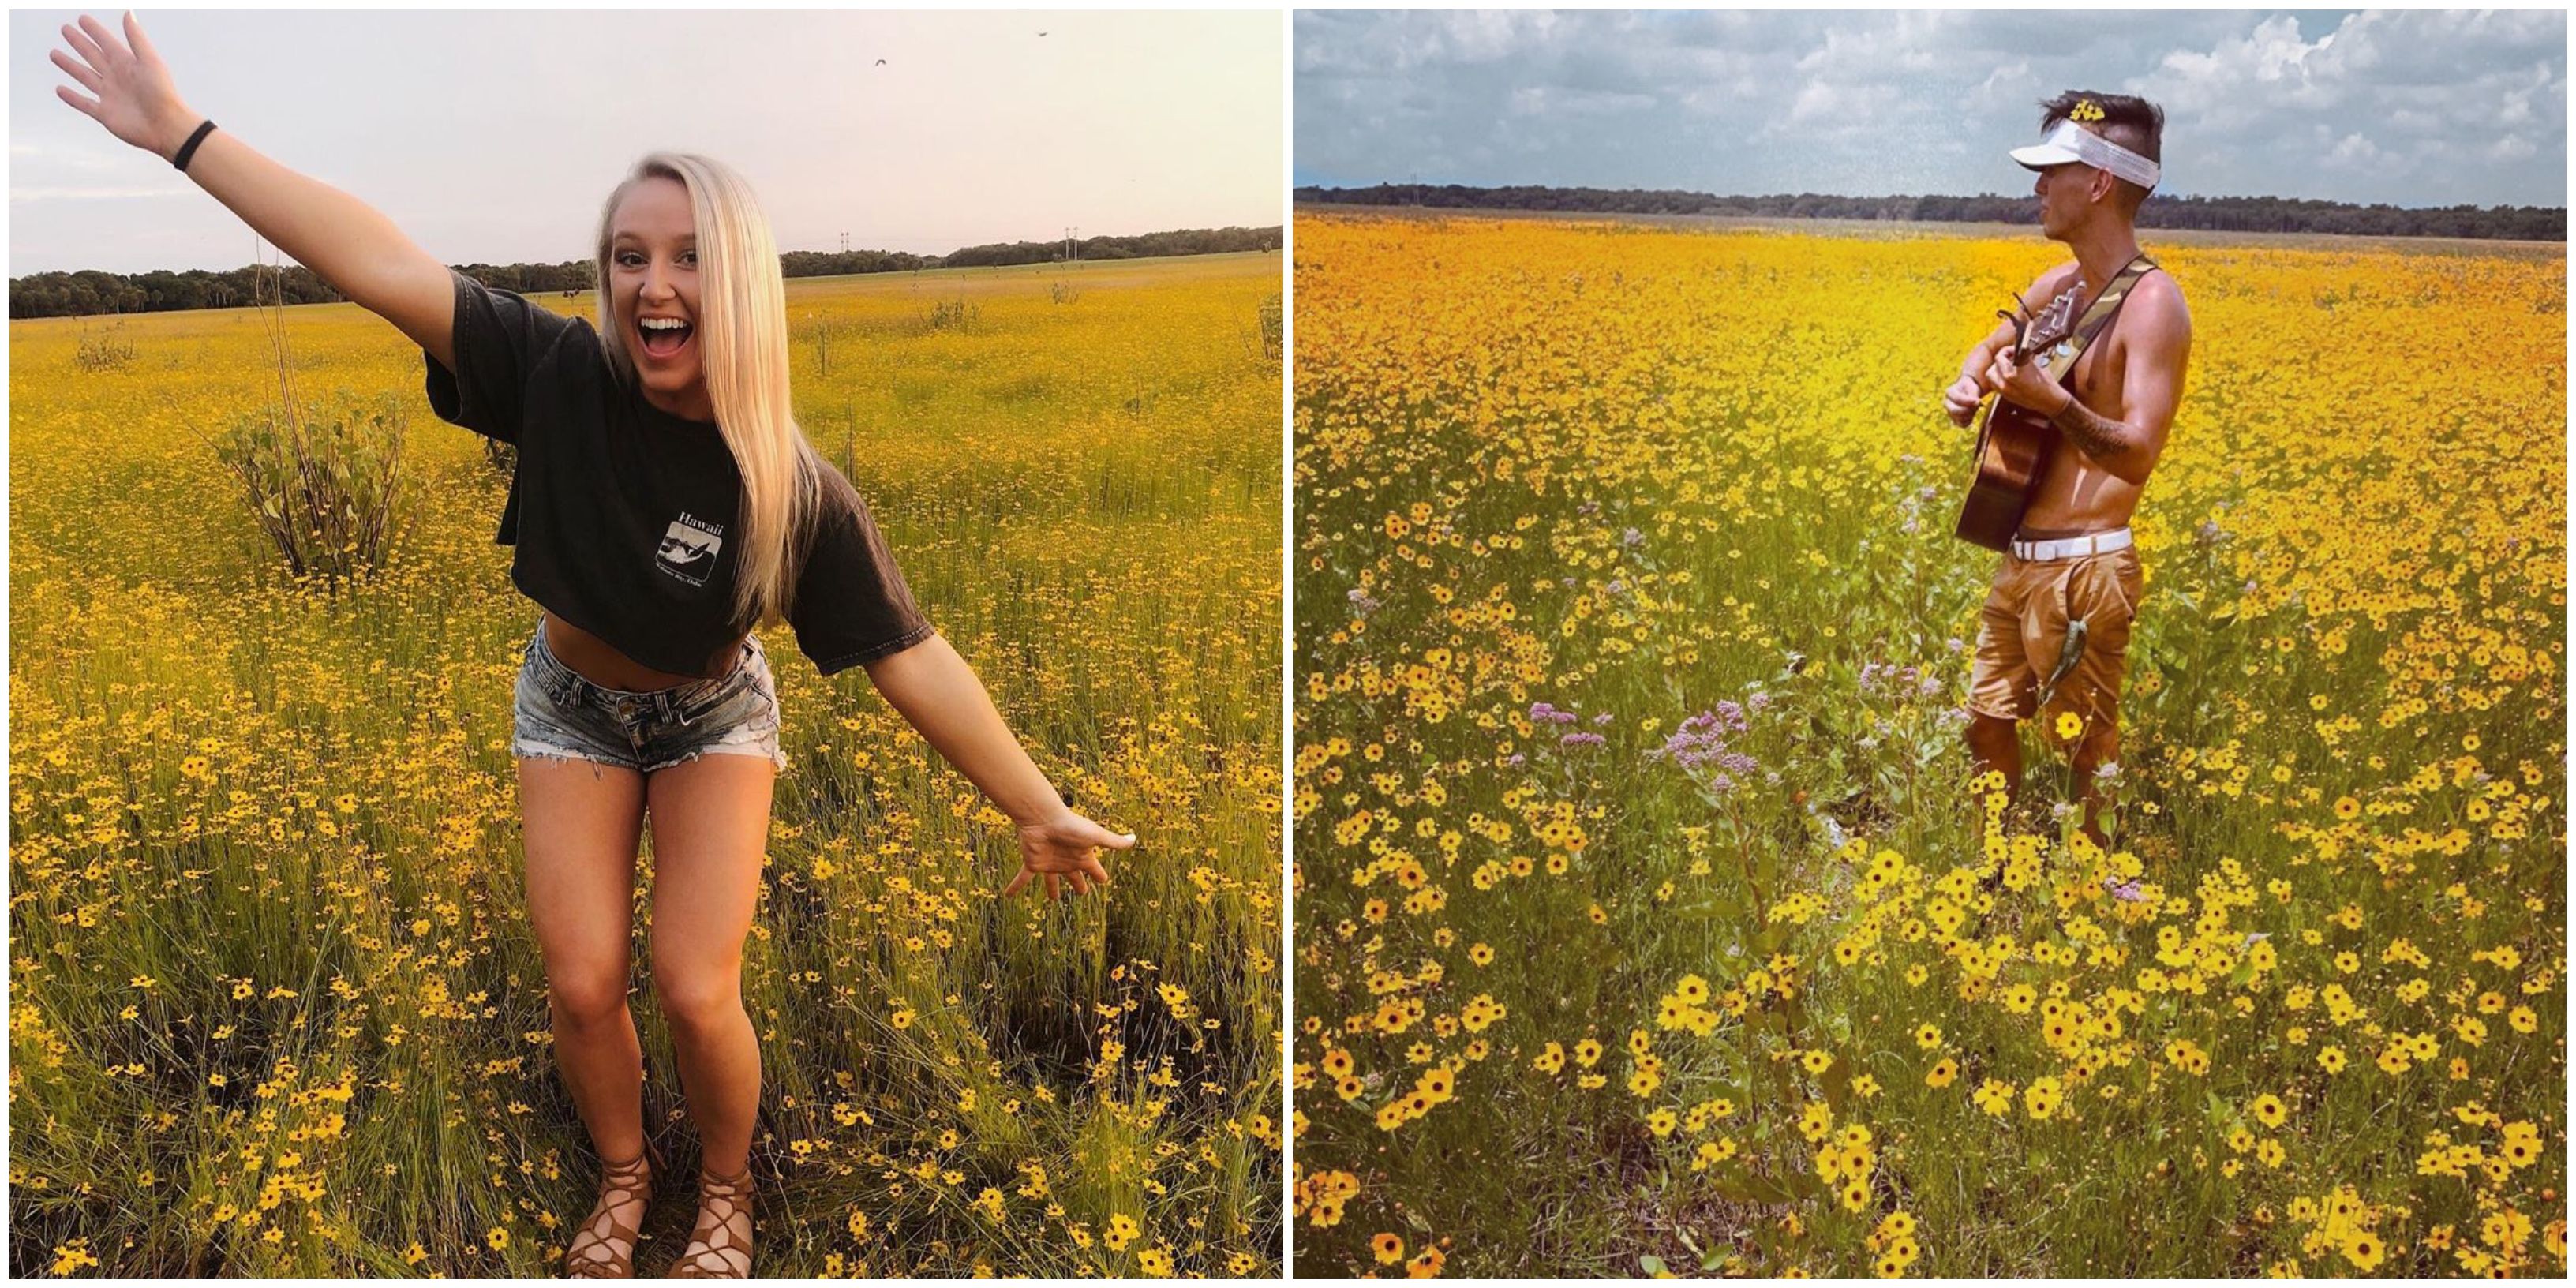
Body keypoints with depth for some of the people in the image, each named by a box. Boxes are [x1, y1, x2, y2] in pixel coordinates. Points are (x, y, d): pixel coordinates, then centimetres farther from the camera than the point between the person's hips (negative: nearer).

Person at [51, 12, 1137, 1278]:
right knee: (581, 986, -2)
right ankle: (623, 1176, 30)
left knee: (695, 992, -10)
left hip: (713, 718, -2)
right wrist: (180, 132, -27)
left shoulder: (793, 488, -29)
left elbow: (911, 657, -25)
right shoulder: (562, 376, -26)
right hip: (572, 705, 2)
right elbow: (377, 261, -27)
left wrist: (1043, 812, -23)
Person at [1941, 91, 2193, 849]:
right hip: (2020, 560, 9)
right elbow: (1990, 349, 28)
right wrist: (1966, 388, 4)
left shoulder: (2151, 303, -15)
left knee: (2087, 756, 3)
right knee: (1986, 723, 19)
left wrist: (2051, 399, -38)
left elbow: (2138, 453, -23)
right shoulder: (2058, 286, 9)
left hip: (2083, 570, -9)